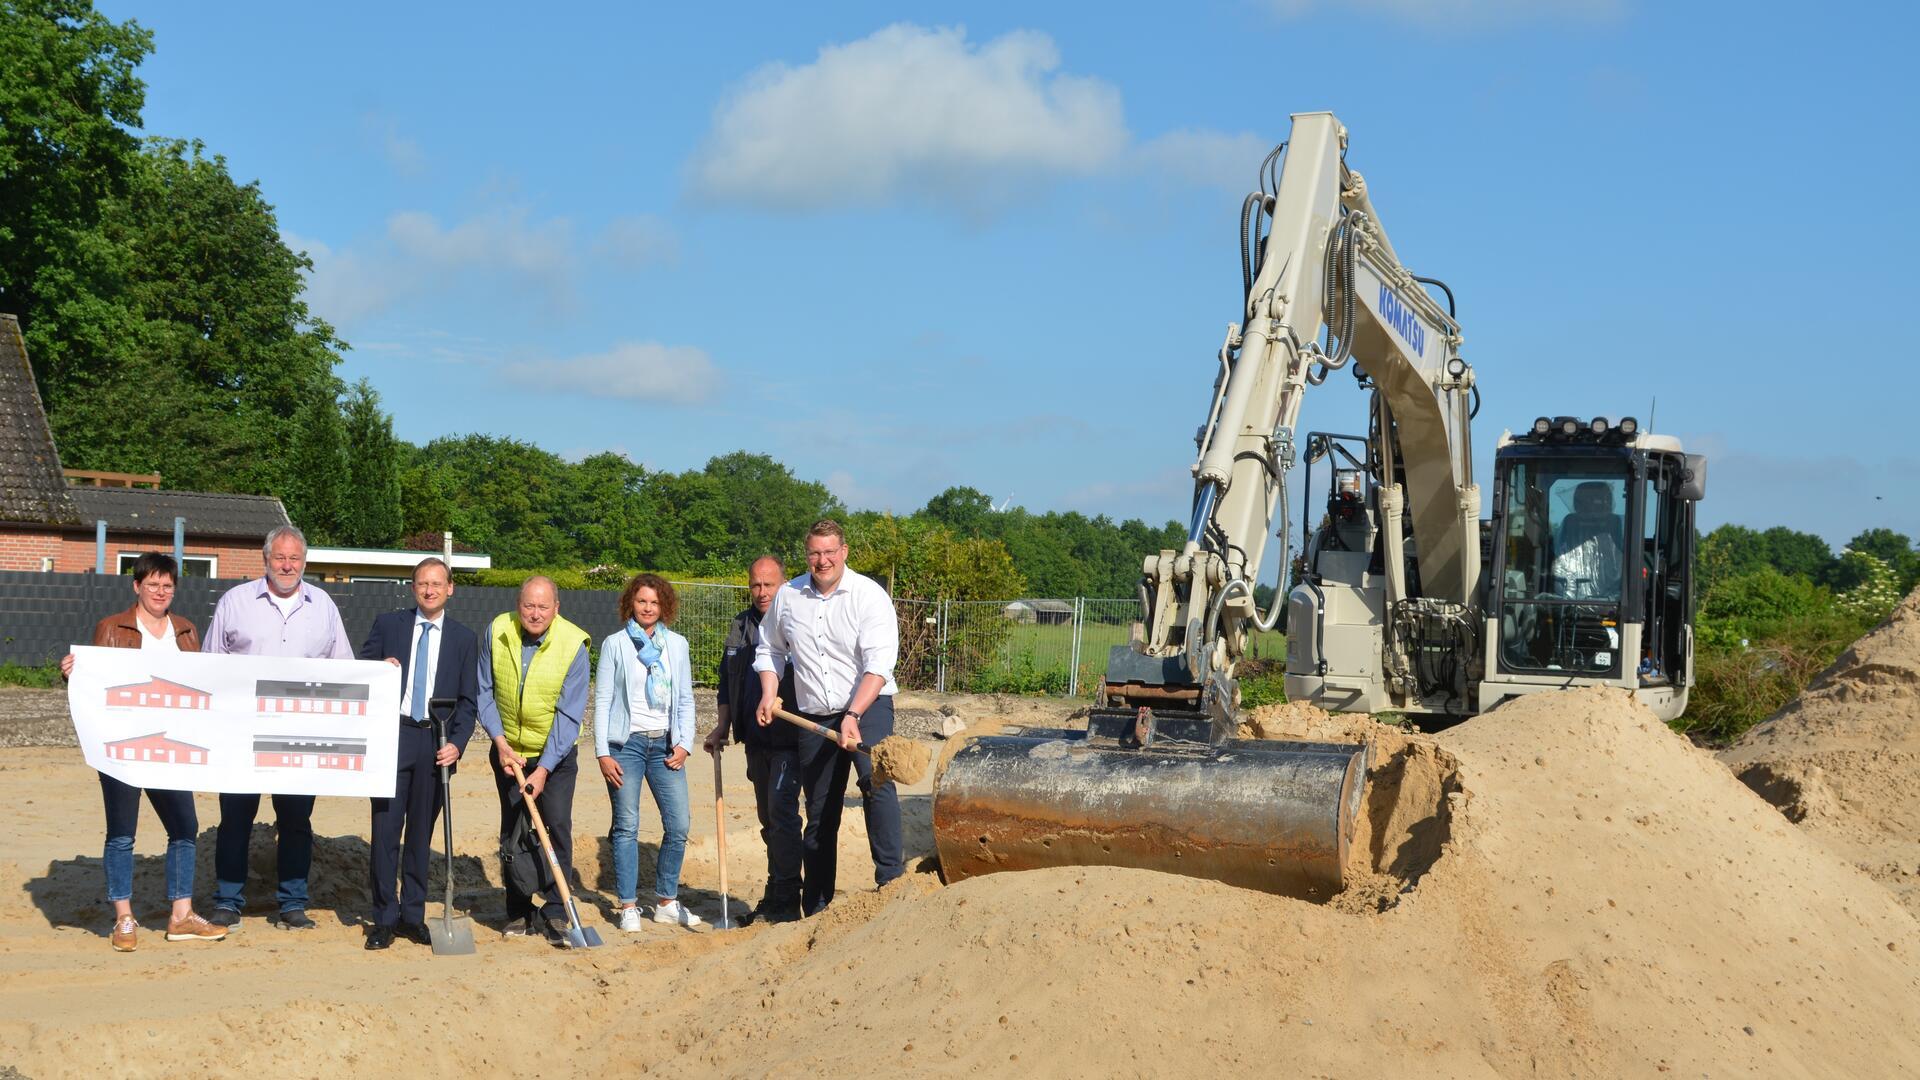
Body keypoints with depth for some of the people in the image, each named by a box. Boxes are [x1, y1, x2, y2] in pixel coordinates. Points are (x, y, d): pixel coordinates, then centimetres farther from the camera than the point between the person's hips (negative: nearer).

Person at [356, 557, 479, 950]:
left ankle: (413, 915, 16)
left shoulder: (464, 639, 9)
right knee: (385, 829, -3)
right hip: (392, 739, -1)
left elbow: (468, 700, 8)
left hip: (436, 745, 1)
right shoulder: (388, 625, 8)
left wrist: (456, 743, -6)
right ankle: (384, 918, 5)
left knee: (421, 833, 7)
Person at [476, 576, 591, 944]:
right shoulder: (497, 632, -11)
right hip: (508, 750, 3)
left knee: (557, 827, -10)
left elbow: (569, 715, -20)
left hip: (556, 753, -3)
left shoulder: (573, 645, -20)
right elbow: (484, 692, -2)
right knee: (512, 834, 6)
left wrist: (544, 768, -23)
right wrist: (500, 741, -12)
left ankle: (557, 915, -4)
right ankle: (518, 913, 16)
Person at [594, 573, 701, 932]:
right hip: (626, 743, -3)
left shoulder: (677, 645, 10)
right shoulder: (615, 644, 2)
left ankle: (666, 902, 12)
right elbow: (602, 700, 0)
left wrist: (684, 744, 1)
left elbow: (686, 700, 12)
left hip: (664, 744, 3)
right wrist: (603, 753, -7)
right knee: (626, 827, -2)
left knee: (679, 825, -2)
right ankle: (629, 906, 6)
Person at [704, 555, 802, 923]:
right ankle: (774, 899, 21)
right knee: (768, 818, 13)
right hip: (755, 740, 7)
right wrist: (722, 727, 17)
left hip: (789, 740, -7)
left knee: (781, 812, -13)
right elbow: (727, 684, 22)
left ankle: (786, 900, -9)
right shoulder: (739, 627, 15)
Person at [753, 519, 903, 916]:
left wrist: (853, 715, -28)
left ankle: (891, 878, -26)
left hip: (868, 706, -4)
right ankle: (815, 908, 18)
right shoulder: (787, 596, 5)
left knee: (875, 780, -29)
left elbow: (878, 665, -18)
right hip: (814, 717, 4)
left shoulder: (869, 596, -10)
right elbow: (769, 650, 19)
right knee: (819, 815, 9)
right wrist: (768, 695, 3)